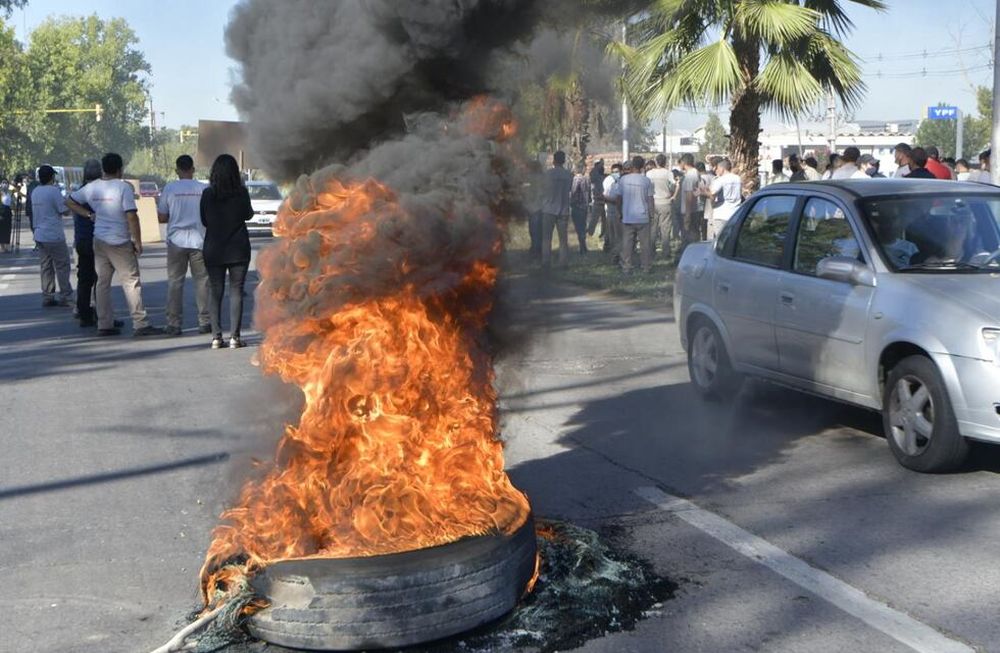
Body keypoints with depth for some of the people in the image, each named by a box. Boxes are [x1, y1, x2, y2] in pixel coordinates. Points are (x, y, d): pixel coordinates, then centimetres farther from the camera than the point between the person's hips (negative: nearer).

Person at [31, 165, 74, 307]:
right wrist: (68, 201, 7)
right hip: (54, 236, -7)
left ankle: (47, 297, 10)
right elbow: (65, 211, -12)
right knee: (62, 266, 1)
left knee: (46, 267, 10)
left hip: (39, 235, 7)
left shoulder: (35, 192, 11)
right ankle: (65, 296, 2)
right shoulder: (54, 191, -13)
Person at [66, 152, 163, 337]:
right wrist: (138, 242, -10)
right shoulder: (124, 187, -12)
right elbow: (131, 216, -17)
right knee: (131, 282, -3)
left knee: (103, 282, 10)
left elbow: (70, 201, 17)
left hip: (99, 240, 6)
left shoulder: (92, 187, 7)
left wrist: (89, 215, 12)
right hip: (119, 242, -6)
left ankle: (104, 324, 11)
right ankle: (141, 324, -5)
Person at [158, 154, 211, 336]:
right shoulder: (203, 189, -2)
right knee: (202, 281, 7)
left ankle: (174, 324, 4)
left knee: (175, 282, 5)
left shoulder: (169, 188, -2)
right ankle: (205, 322, 8)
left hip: (177, 241, 0)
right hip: (199, 241, 0)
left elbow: (161, 218, 1)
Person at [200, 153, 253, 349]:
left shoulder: (207, 194, -5)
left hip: (214, 250, 1)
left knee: (216, 293, 7)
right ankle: (234, 336, -1)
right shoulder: (241, 193, -8)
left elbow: (204, 221, 4)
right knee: (236, 292, 3)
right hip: (238, 250, -1)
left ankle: (216, 337, 3)